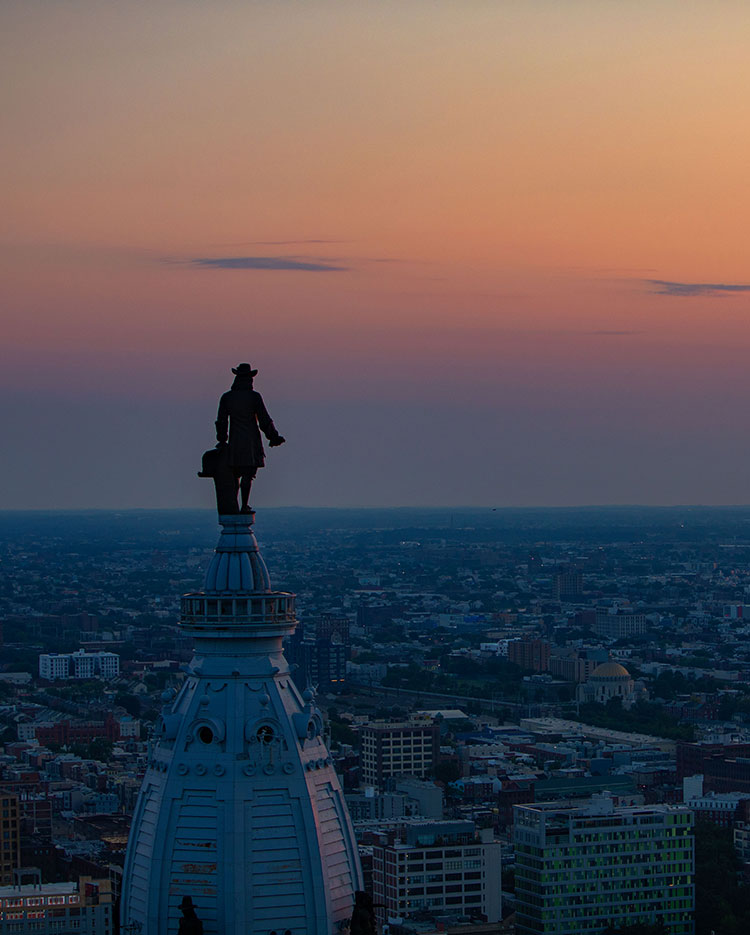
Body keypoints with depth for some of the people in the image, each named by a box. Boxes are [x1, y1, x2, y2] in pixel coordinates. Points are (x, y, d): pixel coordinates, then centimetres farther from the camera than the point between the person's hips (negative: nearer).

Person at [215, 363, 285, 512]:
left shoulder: (226, 398, 3)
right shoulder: (254, 397, -7)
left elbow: (221, 421, 7)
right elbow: (264, 420, -6)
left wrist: (222, 441, 15)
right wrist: (274, 437, 4)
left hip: (234, 442, 3)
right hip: (251, 441, -3)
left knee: (235, 475, 13)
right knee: (248, 475, -4)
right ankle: (244, 506, -9)